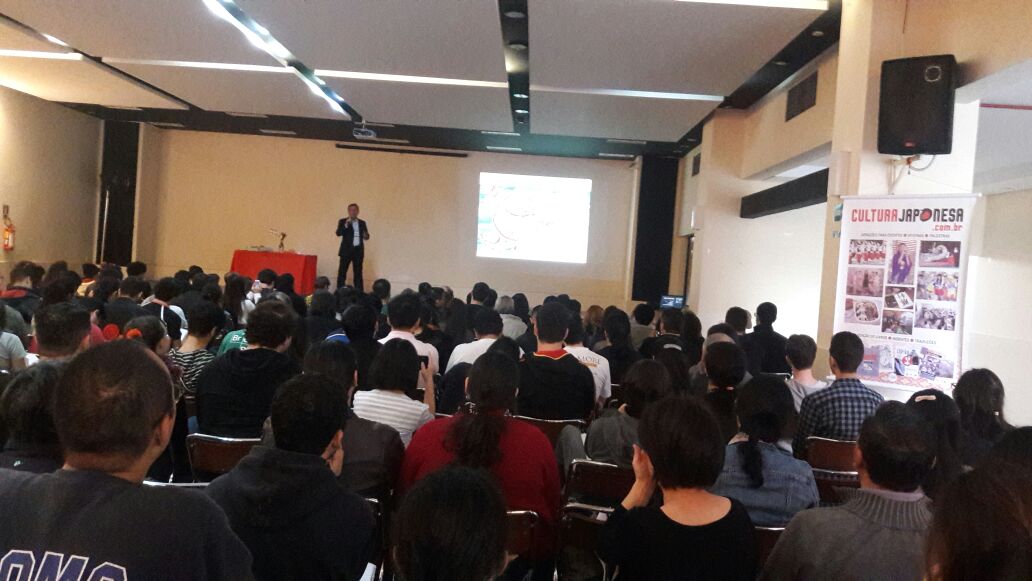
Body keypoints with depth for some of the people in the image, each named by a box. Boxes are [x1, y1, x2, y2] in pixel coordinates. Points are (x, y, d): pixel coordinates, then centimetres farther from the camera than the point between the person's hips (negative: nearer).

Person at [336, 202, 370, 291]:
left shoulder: (362, 222, 13)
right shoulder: (343, 221, 3)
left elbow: (366, 235, 15)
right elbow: (338, 233, -10)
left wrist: (366, 236, -8)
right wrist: (346, 225, -21)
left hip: (358, 250, 3)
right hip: (347, 250, -2)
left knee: (358, 272, 5)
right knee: (342, 272, -3)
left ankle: (359, 292, 7)